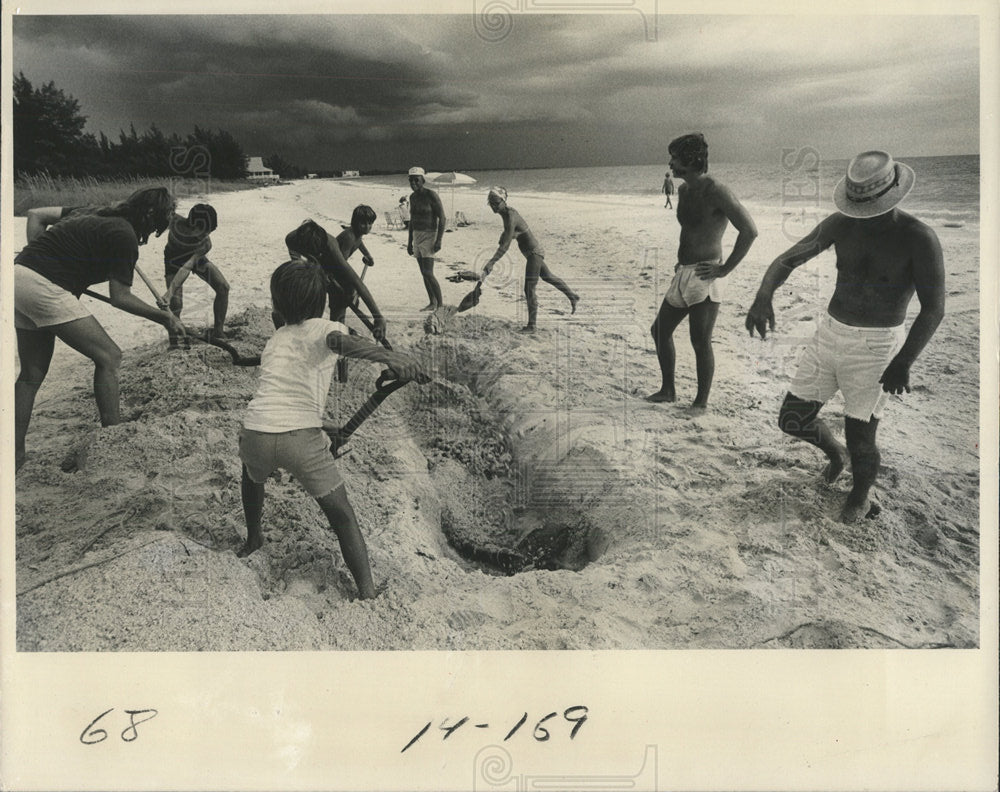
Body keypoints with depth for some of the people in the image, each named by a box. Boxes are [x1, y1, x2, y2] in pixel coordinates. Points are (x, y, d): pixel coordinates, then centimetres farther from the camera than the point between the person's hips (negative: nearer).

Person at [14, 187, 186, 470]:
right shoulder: (124, 235, -8)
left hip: (19, 273, 10)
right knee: (108, 357, -3)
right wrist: (164, 317, -3)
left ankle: (14, 454, 23)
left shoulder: (94, 216, 20)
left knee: (32, 374, 17)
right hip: (45, 288, -10)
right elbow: (120, 297, -10)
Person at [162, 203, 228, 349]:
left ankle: (218, 332, 0)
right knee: (175, 303, -17)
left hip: (196, 257, 1)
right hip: (174, 261, -1)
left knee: (223, 287, -14)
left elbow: (186, 268, -40)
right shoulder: (175, 222, -37)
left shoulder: (205, 243, -35)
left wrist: (170, 293, -48)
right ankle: (173, 343, 2)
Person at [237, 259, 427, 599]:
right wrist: (388, 356, -39)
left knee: (252, 474, 41)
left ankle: (253, 538, 57)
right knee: (343, 517, 7)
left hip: (255, 433, 5)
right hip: (301, 440, -5)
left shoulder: (275, 339, 23)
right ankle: (368, 594, 0)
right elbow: (340, 342, -23)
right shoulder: (321, 328, 4)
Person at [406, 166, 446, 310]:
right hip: (417, 237, 8)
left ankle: (441, 304, -6)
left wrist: (439, 240, -22)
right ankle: (432, 303, 17)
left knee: (428, 273, -14)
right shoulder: (413, 197, 10)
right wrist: (409, 242, 17)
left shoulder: (431, 196, -14)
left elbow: (442, 218, -15)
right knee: (424, 273, 9)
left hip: (429, 236, -8)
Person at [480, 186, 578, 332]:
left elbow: (505, 246, -32)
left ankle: (531, 325, 3)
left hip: (533, 253, -10)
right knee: (548, 277, 27)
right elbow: (506, 232, 21)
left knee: (529, 289, -5)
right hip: (534, 252, 10)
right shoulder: (508, 211, 2)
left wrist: (489, 266, -35)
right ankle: (573, 297, 43)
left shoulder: (511, 217, -27)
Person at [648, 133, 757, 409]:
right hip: (682, 274, 9)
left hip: (703, 277, -9)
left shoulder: (716, 192, -13)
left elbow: (749, 231, -18)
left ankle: (701, 402, 8)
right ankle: (667, 390, 28)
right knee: (660, 332, 14)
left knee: (701, 342, -5)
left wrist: (725, 269, -16)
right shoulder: (683, 191, 13)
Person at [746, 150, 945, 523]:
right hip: (831, 333, 4)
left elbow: (933, 308, -16)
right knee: (792, 419, 5)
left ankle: (862, 493, 34)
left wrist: (903, 363, -26)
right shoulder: (841, 224, -3)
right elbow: (788, 259, -2)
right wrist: (763, 296, -24)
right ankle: (835, 453, 40)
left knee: (860, 438, 0)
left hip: (876, 345, -4)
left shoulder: (919, 239, -16)